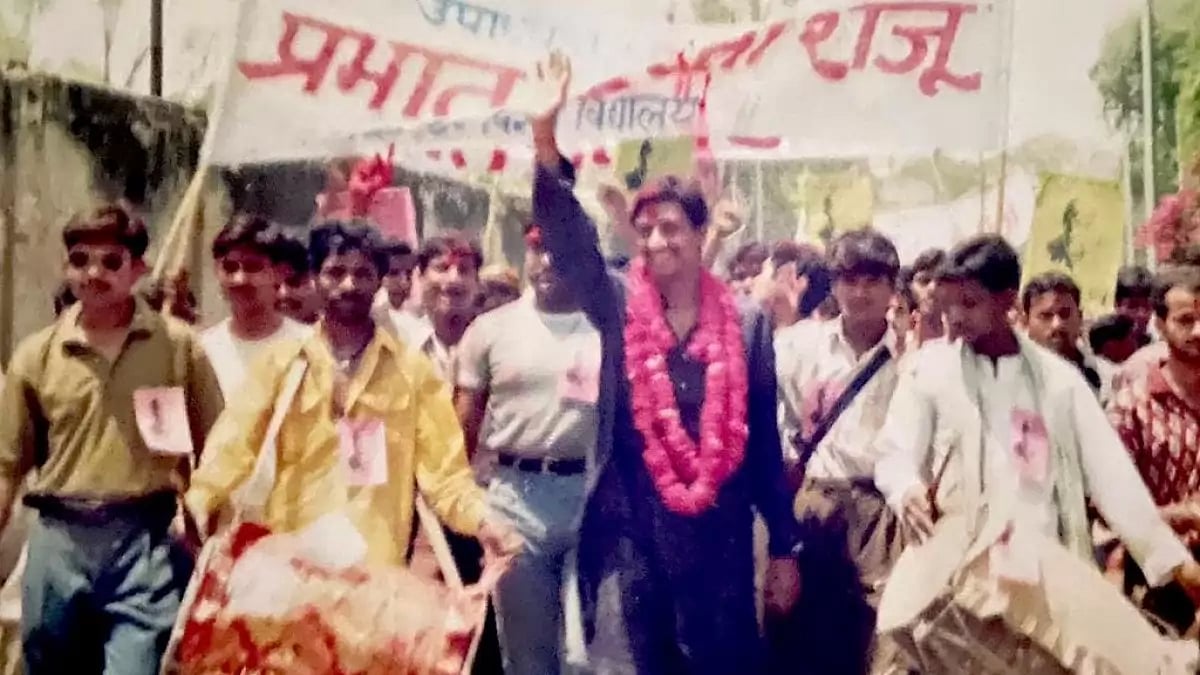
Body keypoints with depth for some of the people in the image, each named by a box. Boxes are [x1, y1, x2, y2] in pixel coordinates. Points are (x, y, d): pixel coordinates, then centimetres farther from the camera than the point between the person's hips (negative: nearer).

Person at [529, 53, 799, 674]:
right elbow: (568, 237, -13)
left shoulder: (746, 325, 2)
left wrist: (785, 546, 5)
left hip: (718, 533, 1)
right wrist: (546, 134, -26)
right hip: (626, 530, 0)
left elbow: (763, 441, 5)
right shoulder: (620, 309, 2)